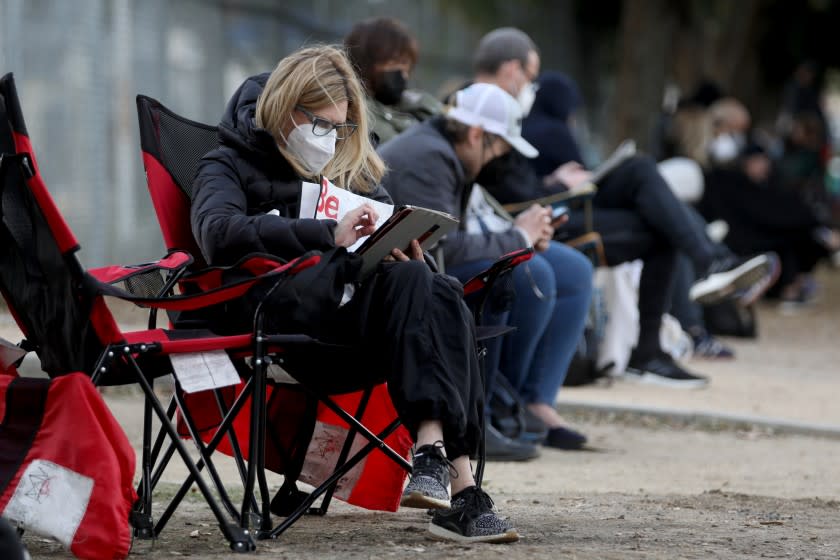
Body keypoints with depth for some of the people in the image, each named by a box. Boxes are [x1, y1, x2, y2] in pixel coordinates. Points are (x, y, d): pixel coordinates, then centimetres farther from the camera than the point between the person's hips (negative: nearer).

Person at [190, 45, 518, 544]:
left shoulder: (348, 167, 27)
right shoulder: (230, 166, 7)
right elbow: (219, 235, -14)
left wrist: (408, 247, -5)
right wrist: (330, 235, -21)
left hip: (362, 310, 6)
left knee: (442, 293, -28)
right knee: (409, 283, -33)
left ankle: (435, 451, -44)